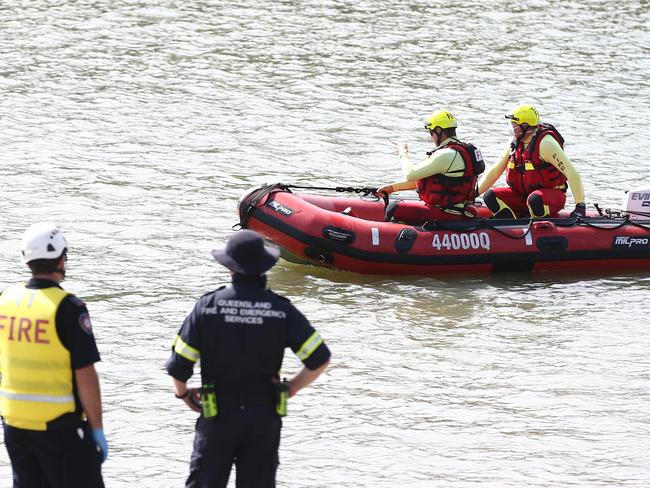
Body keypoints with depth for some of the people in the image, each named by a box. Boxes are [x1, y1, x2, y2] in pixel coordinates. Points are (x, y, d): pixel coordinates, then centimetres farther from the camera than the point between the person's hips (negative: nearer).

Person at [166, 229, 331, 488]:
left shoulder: (208, 306, -8)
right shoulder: (281, 309, -5)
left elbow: (178, 366, -8)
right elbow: (320, 360, -8)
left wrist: (183, 393, 12)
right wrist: (289, 389, 7)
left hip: (218, 417, -1)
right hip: (265, 417, 1)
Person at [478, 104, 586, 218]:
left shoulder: (545, 143, -19)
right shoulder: (514, 143, 4)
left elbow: (572, 174, -22)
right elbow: (495, 171, 14)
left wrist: (580, 206, -28)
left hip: (551, 195, -7)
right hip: (522, 194, 7)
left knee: (535, 199, -40)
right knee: (490, 196, -13)